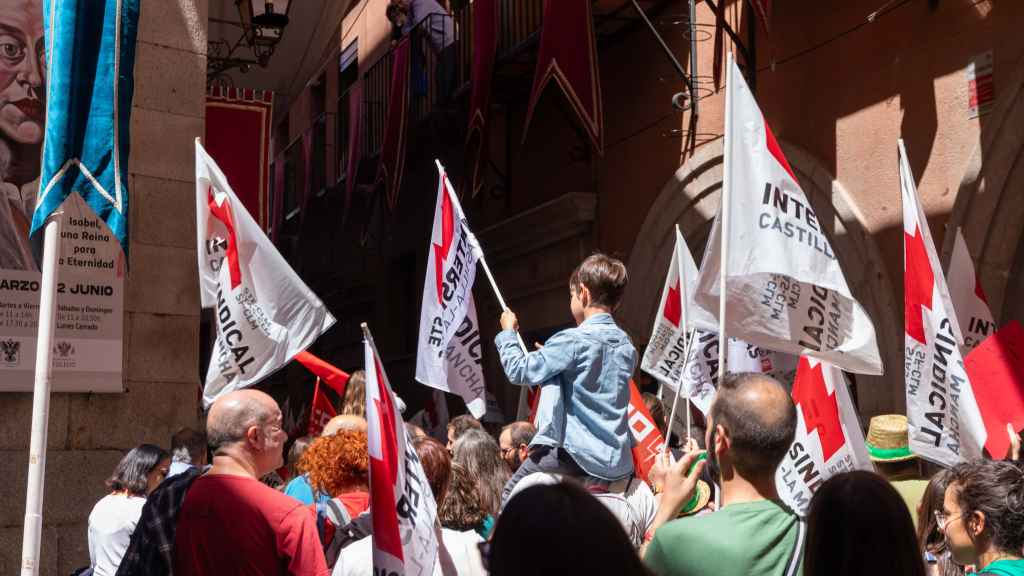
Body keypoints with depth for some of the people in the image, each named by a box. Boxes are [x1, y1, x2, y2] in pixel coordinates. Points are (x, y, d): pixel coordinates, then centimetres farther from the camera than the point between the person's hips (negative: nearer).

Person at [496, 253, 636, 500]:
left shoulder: (573, 340, -14)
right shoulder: (627, 346, 9)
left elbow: (519, 371, -7)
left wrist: (507, 333, 11)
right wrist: (550, 356, 24)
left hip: (572, 451, -7)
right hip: (612, 459, 7)